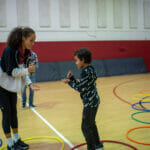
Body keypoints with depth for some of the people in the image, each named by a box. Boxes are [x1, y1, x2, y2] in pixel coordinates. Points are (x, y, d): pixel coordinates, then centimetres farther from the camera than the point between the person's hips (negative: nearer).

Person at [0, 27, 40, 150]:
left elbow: (22, 71, 1)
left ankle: (17, 140, 27)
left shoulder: (25, 52, -2)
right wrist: (28, 70, -34)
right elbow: (11, 71, -25)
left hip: (12, 86, 7)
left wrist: (30, 84, -11)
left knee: (14, 112, 13)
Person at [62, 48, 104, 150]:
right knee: (91, 124, 23)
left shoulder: (86, 72, -20)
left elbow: (80, 88, -18)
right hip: (93, 101, 10)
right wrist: (72, 78, 4)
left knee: (86, 127, 2)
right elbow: (81, 86, 11)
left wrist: (69, 82, -8)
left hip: (90, 103, -10)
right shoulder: (90, 69, 9)